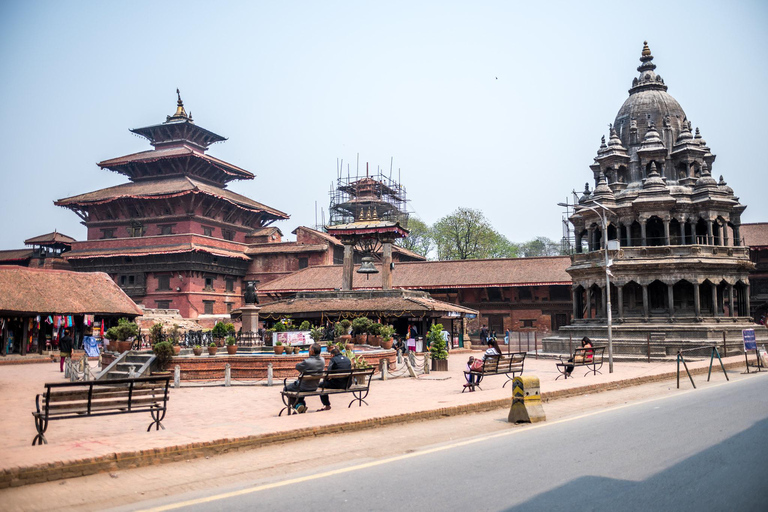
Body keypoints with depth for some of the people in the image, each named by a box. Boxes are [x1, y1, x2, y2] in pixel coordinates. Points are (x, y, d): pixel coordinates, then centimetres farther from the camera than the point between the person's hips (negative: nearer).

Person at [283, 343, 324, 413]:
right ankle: (303, 405, 28)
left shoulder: (307, 362, -31)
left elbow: (297, 367, -13)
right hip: (314, 387, 7)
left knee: (286, 388, 17)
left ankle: (297, 405, 9)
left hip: (305, 388, -7)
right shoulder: (322, 361, -9)